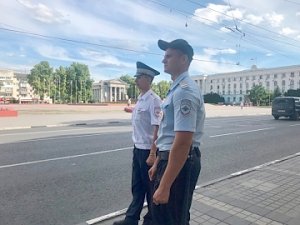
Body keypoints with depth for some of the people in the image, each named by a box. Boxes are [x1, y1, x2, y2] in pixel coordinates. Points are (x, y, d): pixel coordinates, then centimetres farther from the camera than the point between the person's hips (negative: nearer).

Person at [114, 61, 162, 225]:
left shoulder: (153, 100, -19)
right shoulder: (140, 99, 7)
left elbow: (157, 128, -23)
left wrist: (152, 154, -24)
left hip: (147, 150, -8)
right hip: (137, 148, 8)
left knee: (150, 187, 12)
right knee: (136, 186, 19)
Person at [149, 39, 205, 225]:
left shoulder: (184, 90, -21)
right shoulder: (177, 88, 13)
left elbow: (182, 143, -27)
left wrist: (164, 186, -25)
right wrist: (157, 164, 20)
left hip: (180, 163, -10)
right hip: (171, 159, 10)